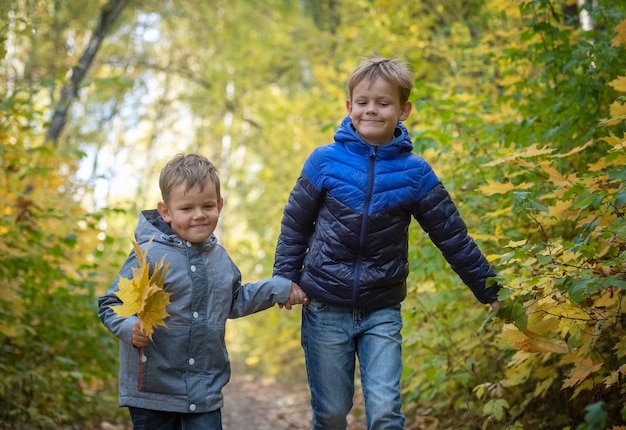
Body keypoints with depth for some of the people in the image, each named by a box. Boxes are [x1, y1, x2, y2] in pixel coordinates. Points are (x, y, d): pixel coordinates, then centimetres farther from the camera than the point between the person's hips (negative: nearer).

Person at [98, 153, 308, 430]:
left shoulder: (219, 256, 7)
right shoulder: (150, 255, -15)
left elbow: (234, 302, 23)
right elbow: (110, 305, -12)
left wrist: (278, 289, 20)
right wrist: (131, 328, -31)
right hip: (153, 388, -5)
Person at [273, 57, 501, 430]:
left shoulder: (415, 172, -3)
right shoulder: (325, 161, -5)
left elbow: (453, 236, 2)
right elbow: (295, 226, 5)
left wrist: (490, 290, 4)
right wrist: (285, 280, 2)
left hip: (382, 312, 0)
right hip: (326, 310, 0)